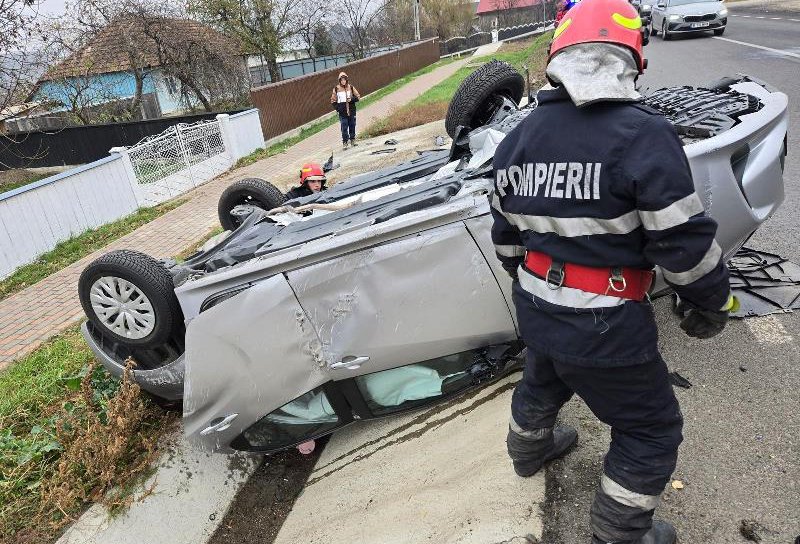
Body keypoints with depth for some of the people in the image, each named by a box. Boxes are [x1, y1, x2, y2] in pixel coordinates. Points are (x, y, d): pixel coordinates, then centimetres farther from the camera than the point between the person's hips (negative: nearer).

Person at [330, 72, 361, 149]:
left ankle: (352, 140, 21)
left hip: (351, 111, 2)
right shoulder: (336, 89, 1)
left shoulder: (351, 87, 4)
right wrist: (337, 108, -8)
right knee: (344, 128, -4)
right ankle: (345, 143, 1)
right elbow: (333, 101, 6)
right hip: (342, 112, -2)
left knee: (352, 126, 8)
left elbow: (358, 97, 8)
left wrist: (352, 99, -11)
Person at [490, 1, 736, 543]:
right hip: (606, 325, -6)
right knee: (651, 429, 16)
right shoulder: (643, 134, -19)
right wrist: (713, 302, 2)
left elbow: (505, 231, 10)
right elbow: (685, 241, -16)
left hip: (538, 309, 7)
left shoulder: (517, 138, 1)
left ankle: (529, 446, 60)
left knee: (544, 380, 35)